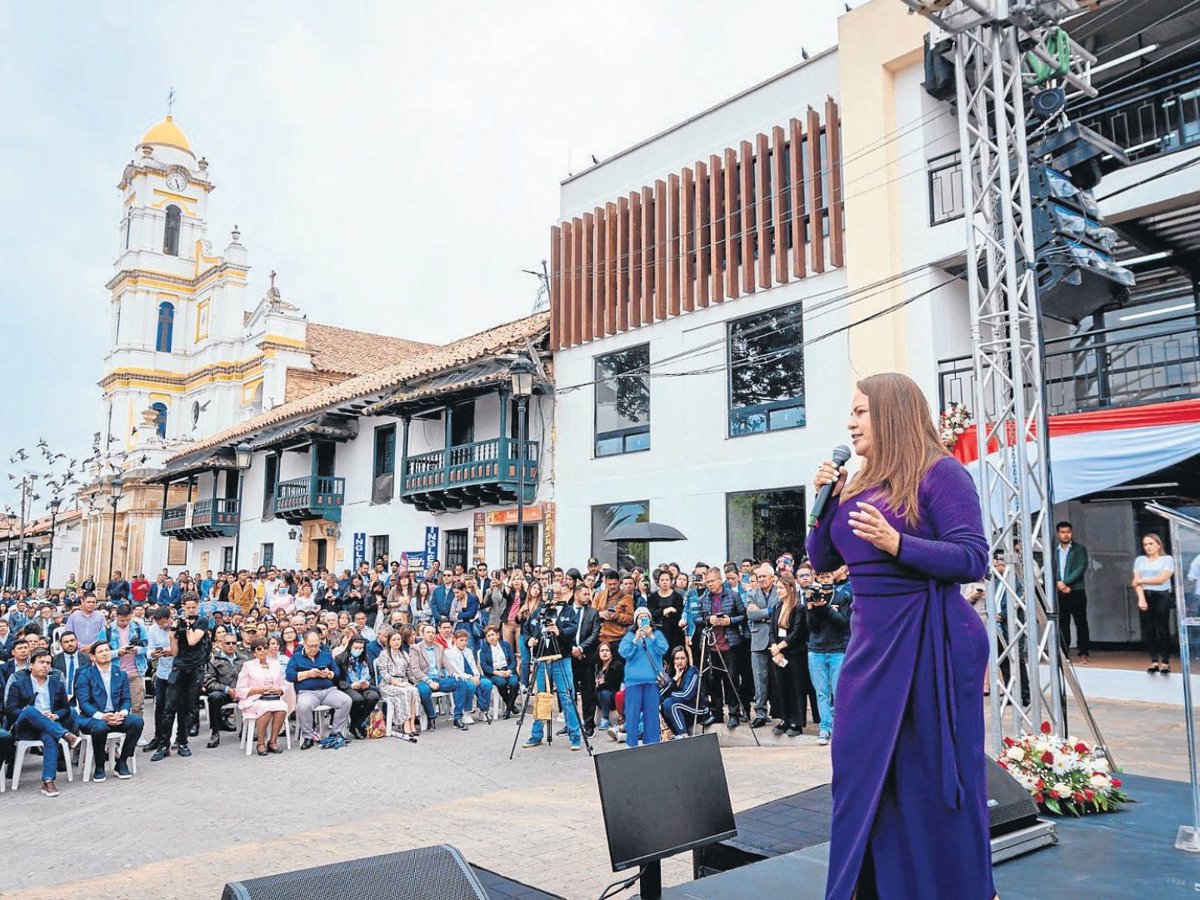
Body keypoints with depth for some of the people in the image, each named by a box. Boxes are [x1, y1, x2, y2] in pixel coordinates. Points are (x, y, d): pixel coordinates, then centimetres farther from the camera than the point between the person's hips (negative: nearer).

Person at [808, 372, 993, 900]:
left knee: (934, 775, 3)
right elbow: (821, 561, 14)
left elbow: (974, 559, -16)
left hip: (930, 643, -7)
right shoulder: (857, 486, 11)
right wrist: (825, 498, 1)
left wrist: (897, 544, -28)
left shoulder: (939, 473, -9)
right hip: (873, 643, 7)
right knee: (864, 771, 12)